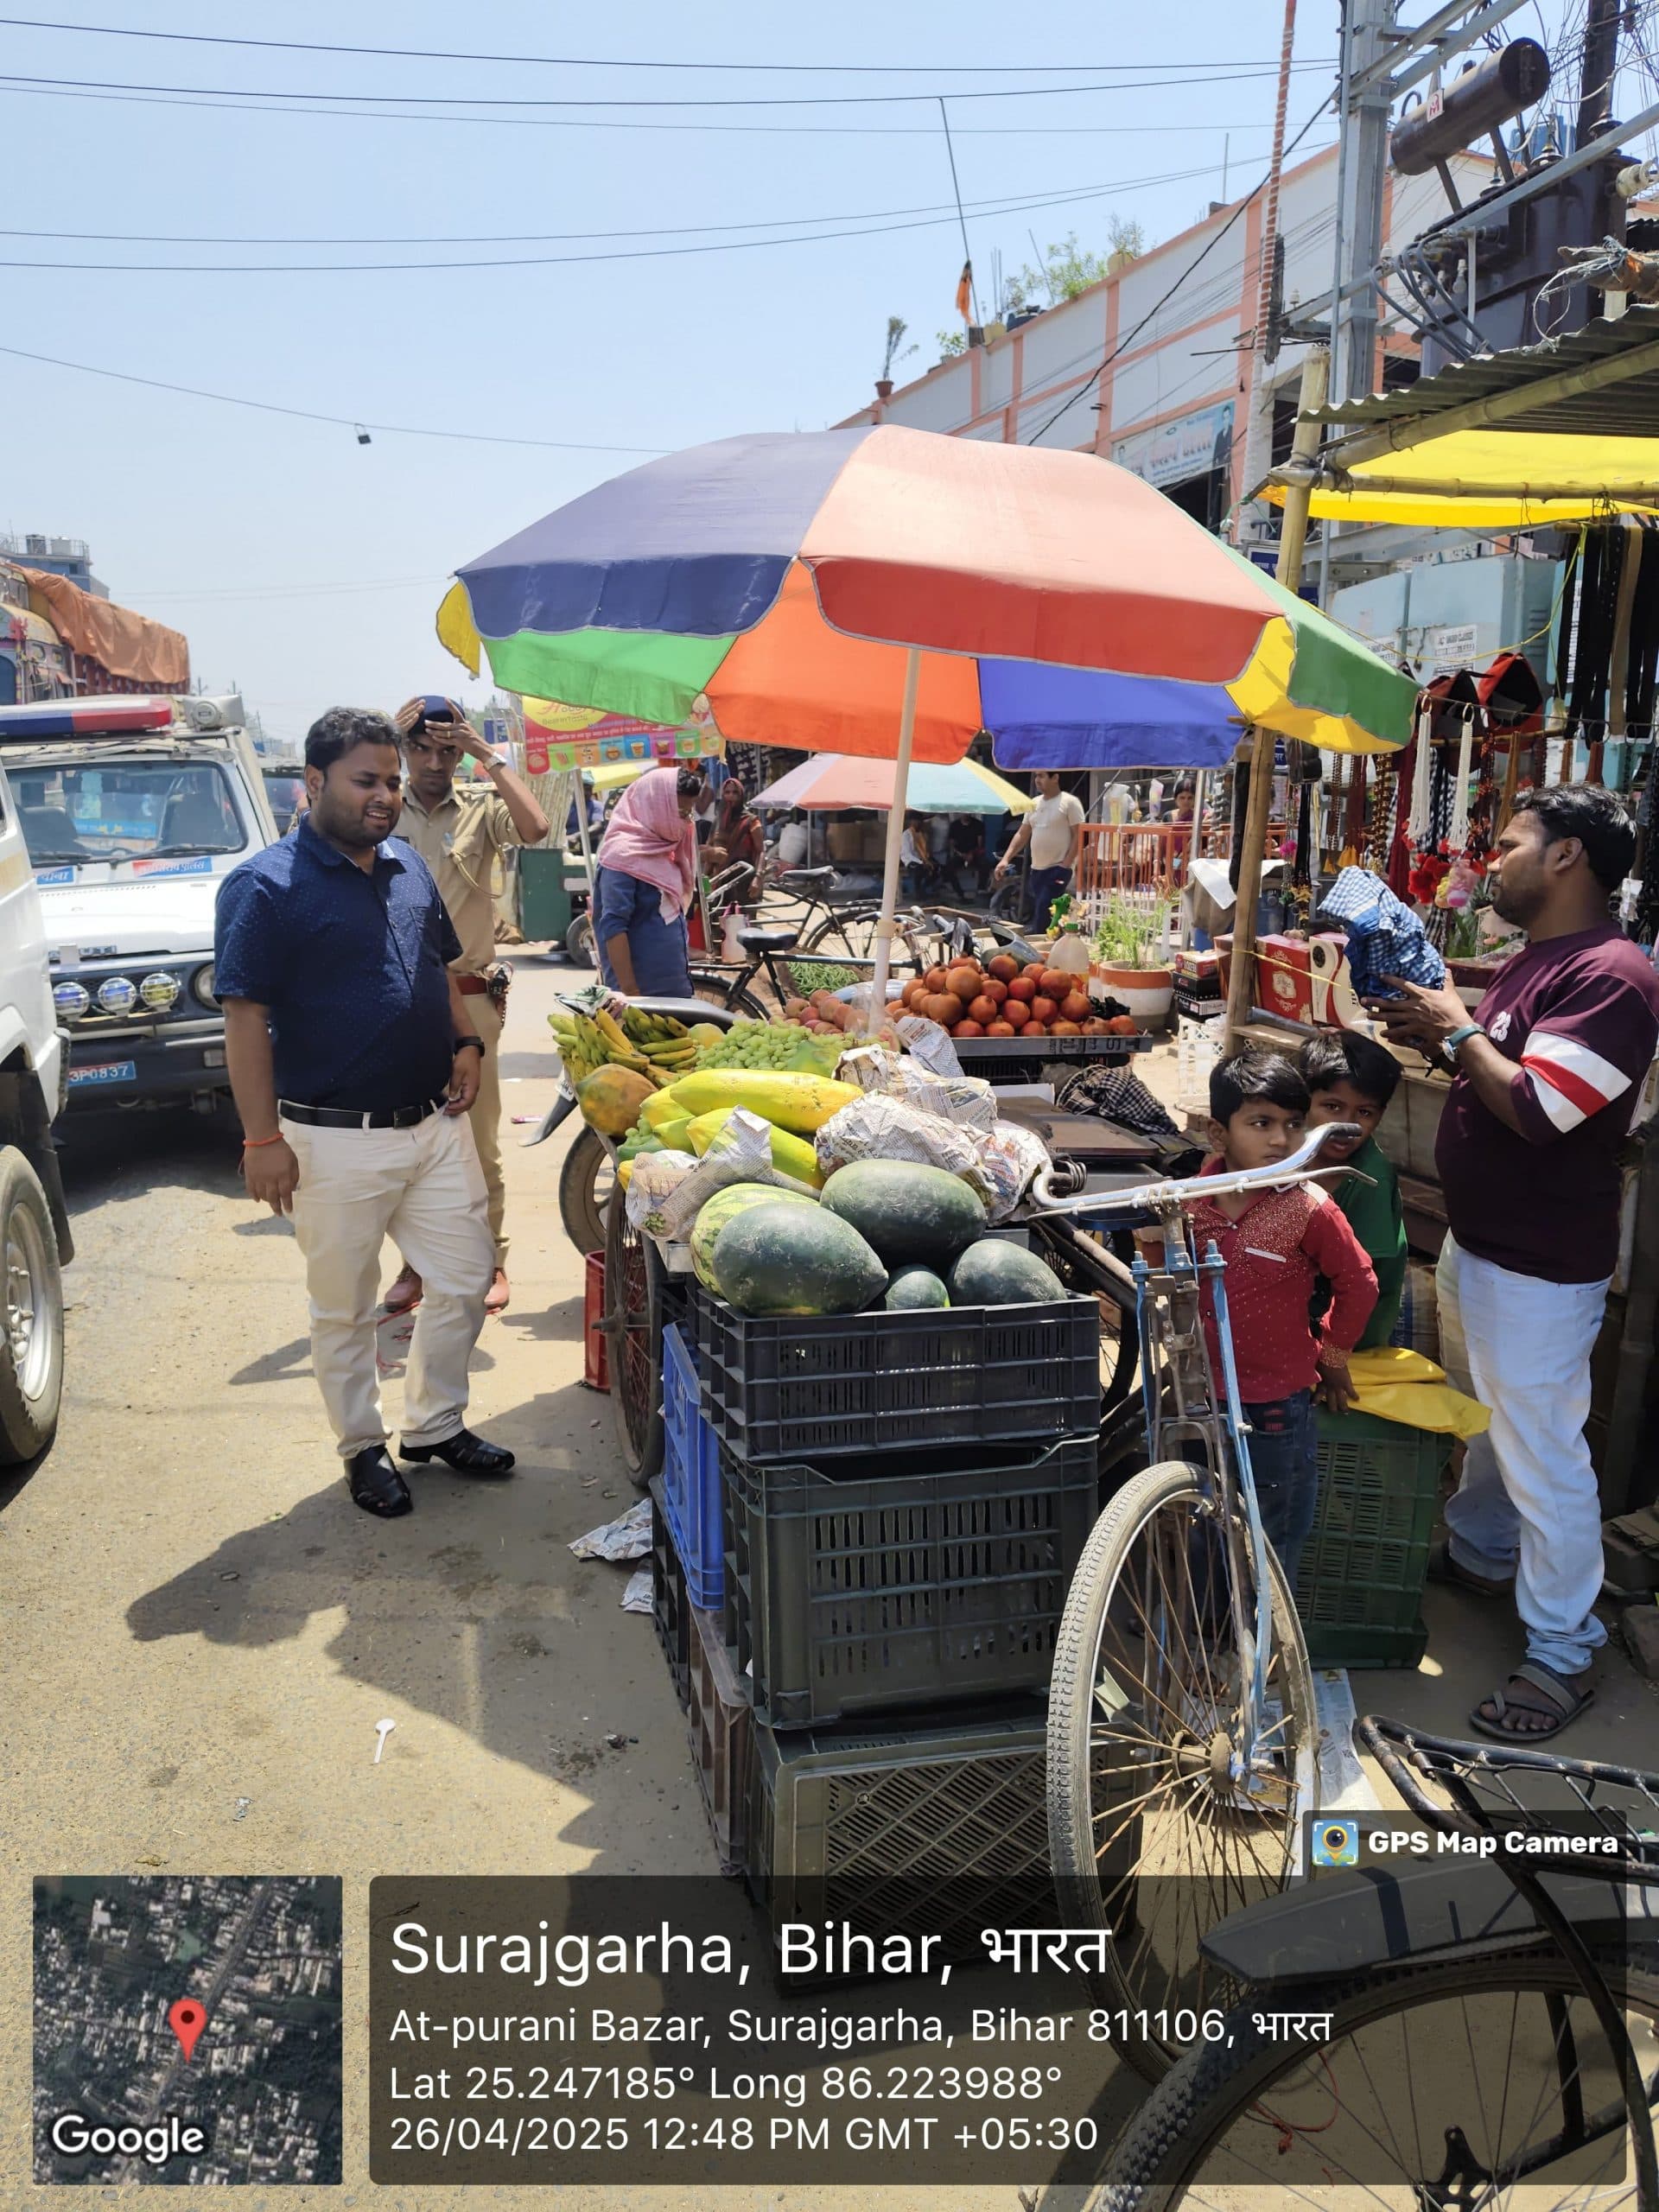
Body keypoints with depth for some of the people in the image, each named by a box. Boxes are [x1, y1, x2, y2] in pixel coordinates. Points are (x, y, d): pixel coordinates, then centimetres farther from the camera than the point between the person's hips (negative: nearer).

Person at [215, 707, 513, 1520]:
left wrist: (467, 1044, 3)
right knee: (344, 1310, 9)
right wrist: (262, 1139, -16)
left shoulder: (410, 867, 8)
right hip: (336, 1140, -6)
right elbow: (245, 1019, -13)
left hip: (436, 1124, 6)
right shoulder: (264, 886, -11)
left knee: (464, 1282, 12)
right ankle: (362, 1447, 29)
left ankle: (436, 1424, 32)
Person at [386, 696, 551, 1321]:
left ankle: (489, 1262, 19)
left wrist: (490, 756, -13)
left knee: (478, 1142, 6)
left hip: (470, 1000, -1)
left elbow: (535, 828, -17)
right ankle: (415, 1263, 22)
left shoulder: (481, 808, 2)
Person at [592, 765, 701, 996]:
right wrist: (630, 994, -23)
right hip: (645, 991, -9)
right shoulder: (624, 855, -14)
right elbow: (613, 928, -19)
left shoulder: (662, 850, 12)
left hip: (676, 985, 9)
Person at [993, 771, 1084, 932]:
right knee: (1037, 912, 10)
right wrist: (1005, 859, 3)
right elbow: (1022, 834, 14)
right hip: (1037, 869, 7)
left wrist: (1065, 865, -16)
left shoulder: (1070, 802, -7)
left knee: (1044, 913, -16)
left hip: (1059, 869, -7)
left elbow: (1078, 836, -11)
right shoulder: (1034, 804, 13)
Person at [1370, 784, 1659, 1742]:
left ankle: (1564, 1651, 17)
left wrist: (1457, 1030, -17)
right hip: (1475, 1238, 10)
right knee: (1484, 1420, 26)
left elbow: (1537, 1109, -29)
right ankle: (1480, 1553, 47)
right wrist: (1434, 1032, -2)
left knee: (1542, 1457, 2)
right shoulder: (1533, 960, 10)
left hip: (1540, 1267, -10)